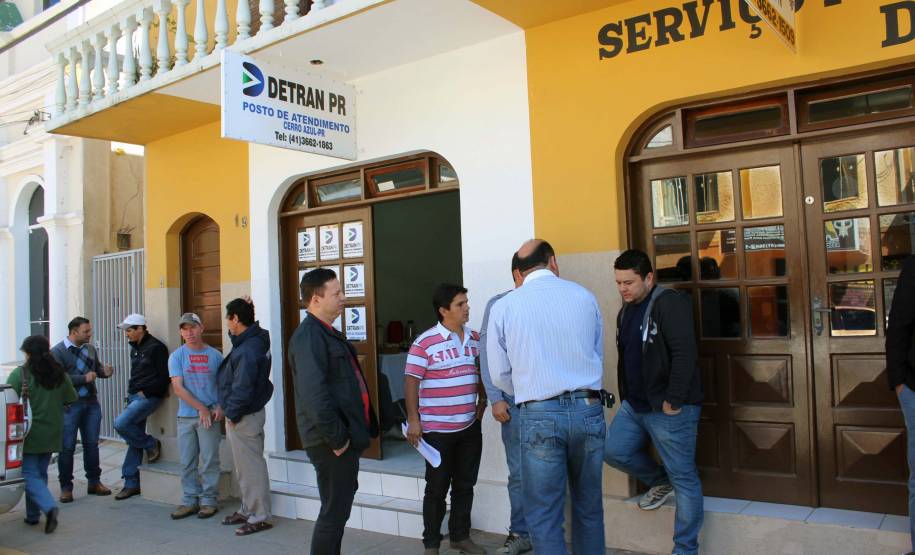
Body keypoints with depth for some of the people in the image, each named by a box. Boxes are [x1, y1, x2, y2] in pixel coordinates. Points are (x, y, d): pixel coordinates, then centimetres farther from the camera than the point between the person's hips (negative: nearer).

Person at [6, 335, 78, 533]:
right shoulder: (60, 374, 2)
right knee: (40, 473, 17)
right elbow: (71, 399, 9)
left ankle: (49, 507, -19)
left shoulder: (19, 374, -13)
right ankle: (33, 515, 23)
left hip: (30, 434, -5)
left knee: (30, 474, 0)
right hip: (52, 435, 5)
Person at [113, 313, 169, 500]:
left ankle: (151, 444, 1)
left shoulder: (156, 347, -11)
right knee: (134, 441, 8)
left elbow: (163, 377, -14)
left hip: (149, 397, -8)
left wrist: (145, 392, -13)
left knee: (121, 424, -24)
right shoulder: (135, 349, 17)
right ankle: (132, 484, 14)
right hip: (134, 396, 8)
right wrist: (132, 391, 14)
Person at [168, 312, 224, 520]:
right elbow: (178, 388, -6)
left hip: (209, 416, -1)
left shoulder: (215, 355, 2)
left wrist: (220, 407, -8)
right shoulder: (176, 356, 1)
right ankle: (189, 500, 19)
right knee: (187, 462, 8)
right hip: (185, 416, 1)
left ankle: (209, 500, 12)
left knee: (209, 460, 2)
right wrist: (201, 408, -11)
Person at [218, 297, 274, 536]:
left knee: (251, 467, 0)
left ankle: (259, 517, 10)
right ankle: (247, 510, 32)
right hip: (248, 413, 10)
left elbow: (242, 389, -25)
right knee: (245, 467, 20)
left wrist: (232, 414, -13)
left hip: (244, 417, -10)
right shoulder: (254, 339, 4)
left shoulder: (247, 350, -25)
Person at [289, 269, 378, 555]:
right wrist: (337, 439, -20)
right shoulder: (308, 336, -17)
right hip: (332, 443, -10)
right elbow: (314, 394, -26)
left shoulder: (327, 333, 14)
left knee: (338, 509, 19)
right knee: (334, 513, 0)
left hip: (344, 438, 10)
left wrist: (349, 434, 14)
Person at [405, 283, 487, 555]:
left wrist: (482, 401, 9)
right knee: (437, 488, 6)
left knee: (465, 485, 15)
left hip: (470, 427, 5)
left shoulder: (475, 338, 5)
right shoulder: (425, 343, -13)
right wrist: (413, 420, -15)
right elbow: (411, 382, -12)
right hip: (437, 429, -5)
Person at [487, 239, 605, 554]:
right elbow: (598, 356, 11)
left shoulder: (504, 307, -2)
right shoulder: (584, 296, 4)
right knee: (589, 507, 19)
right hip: (589, 409, 3)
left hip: (541, 415, -3)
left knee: (544, 517, 6)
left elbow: (499, 375, 4)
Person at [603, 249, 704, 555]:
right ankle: (660, 481, 30)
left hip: (669, 408, -8)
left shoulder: (669, 303, -14)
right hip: (634, 405, 9)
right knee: (612, 451, 6)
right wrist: (625, 397, 19)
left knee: (684, 478, 2)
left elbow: (685, 354, -22)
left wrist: (673, 400, -22)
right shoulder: (626, 311, 14)